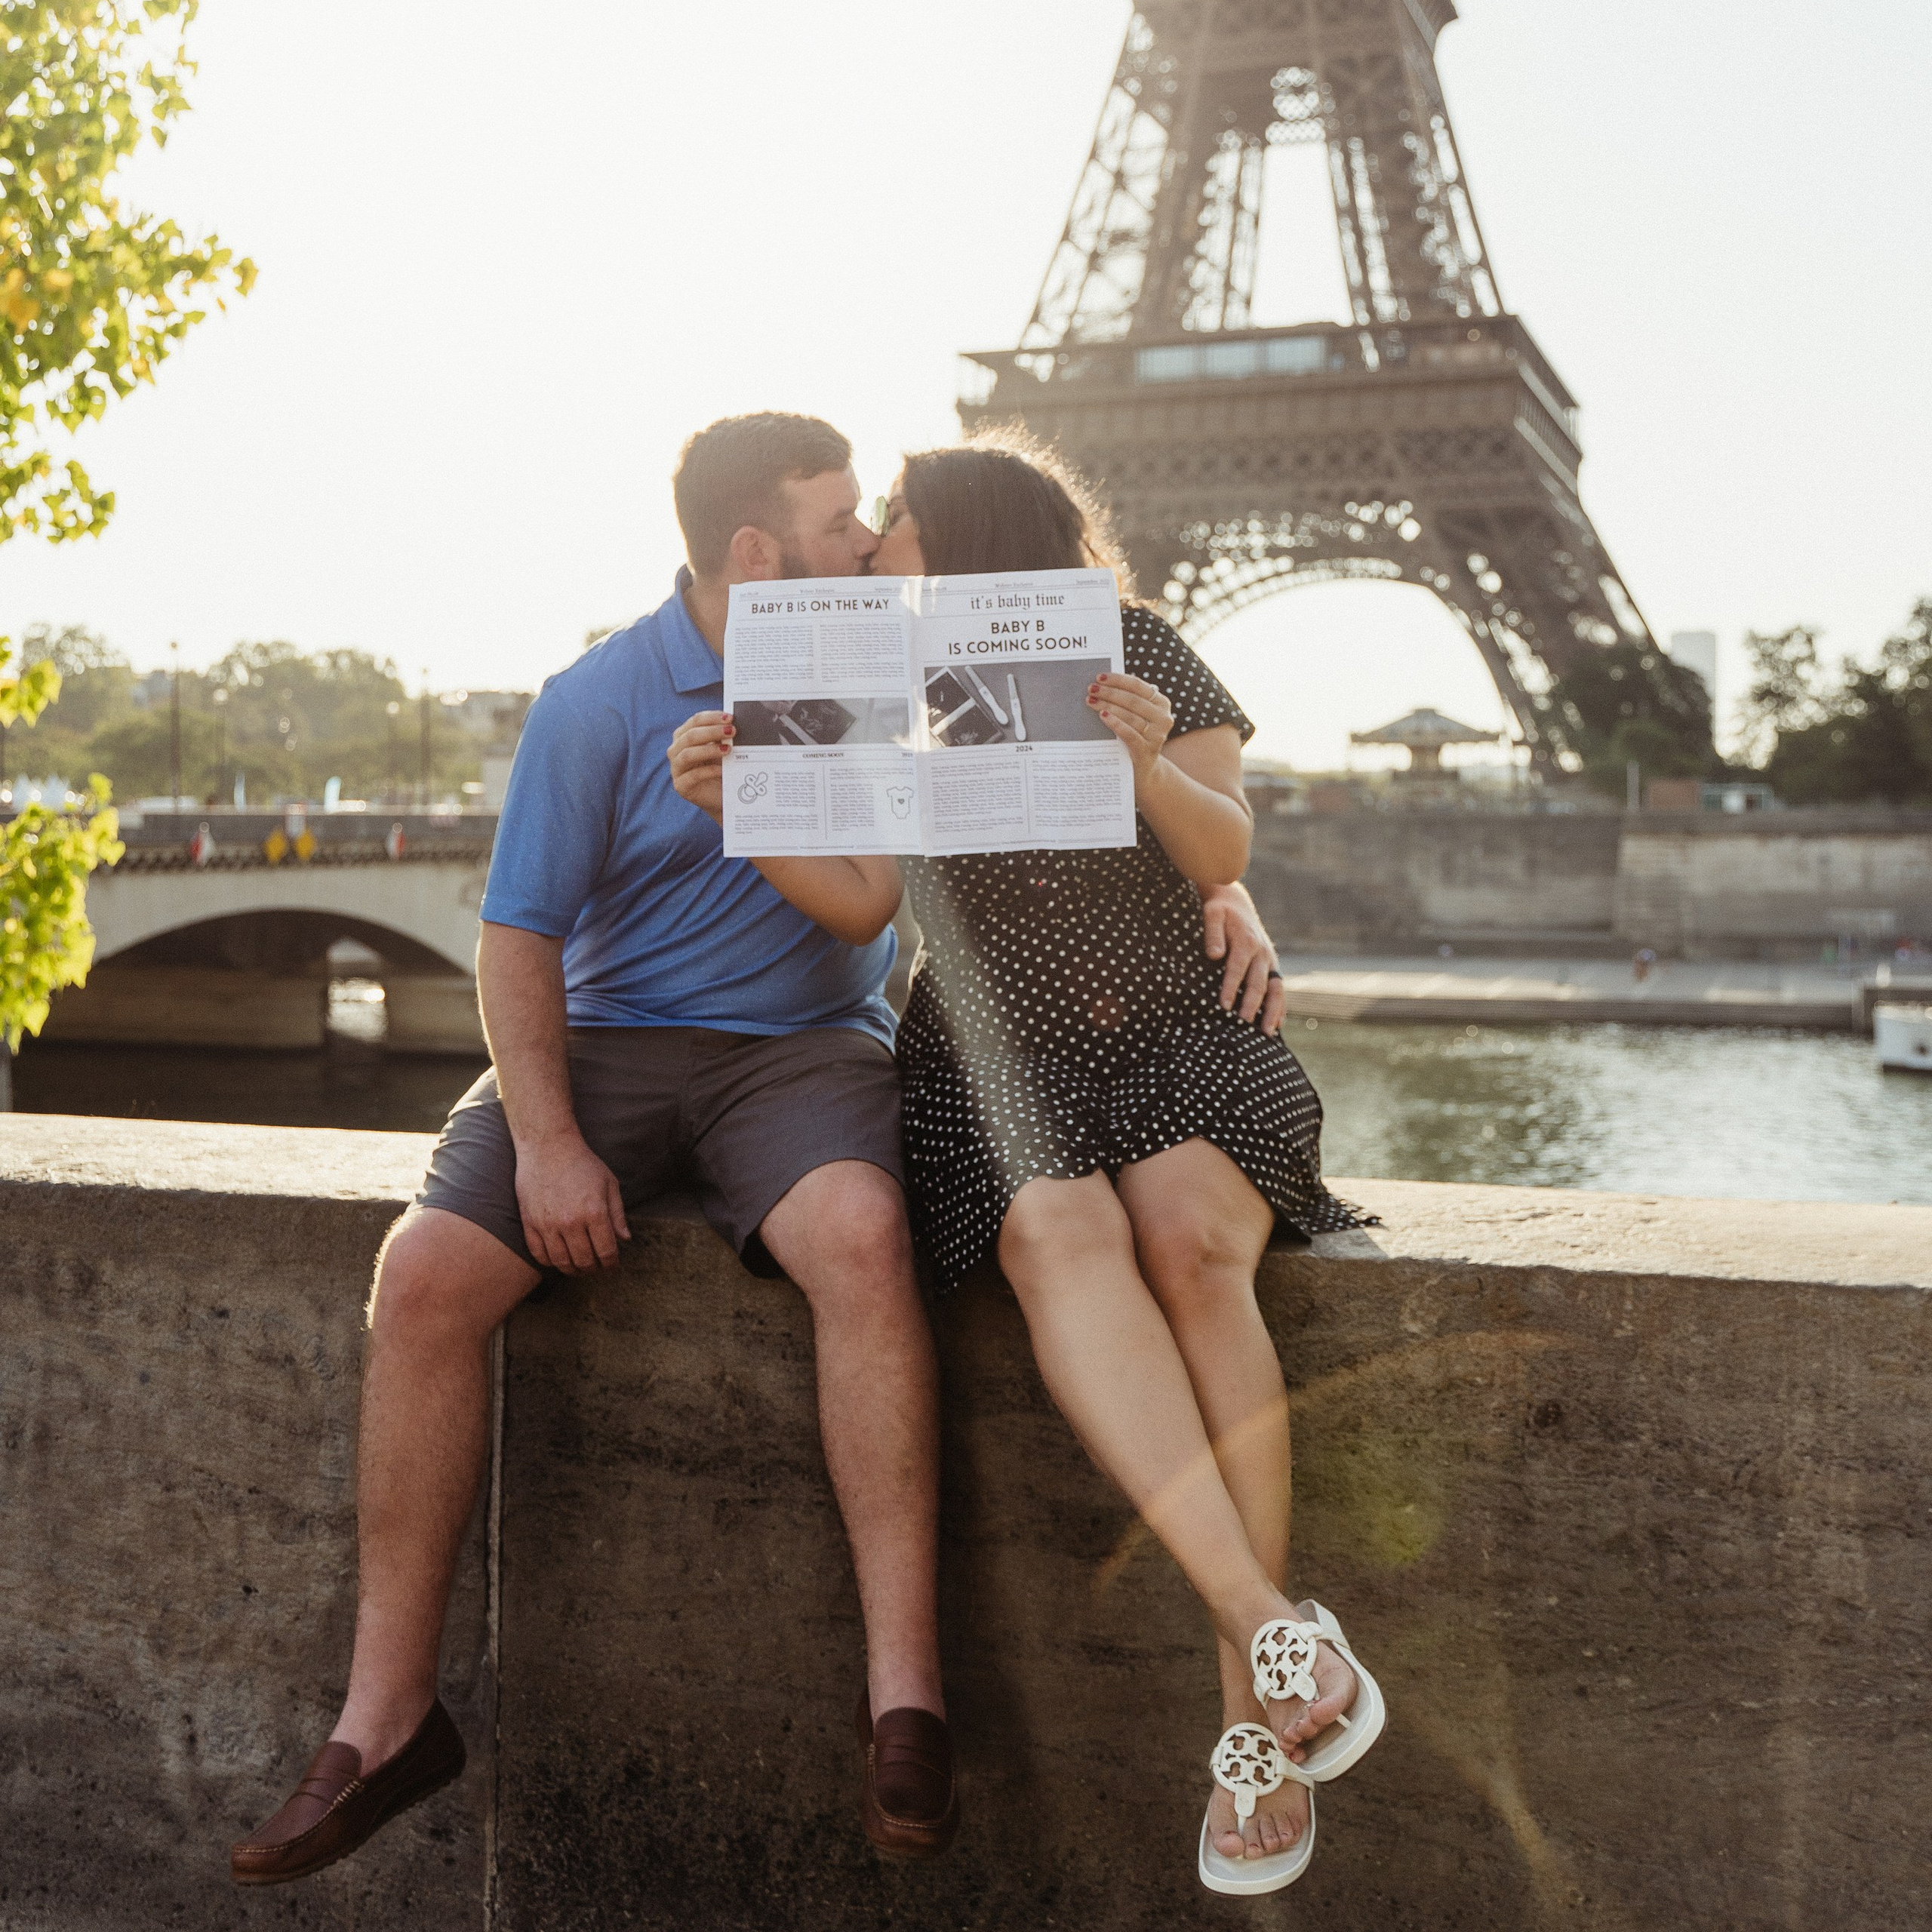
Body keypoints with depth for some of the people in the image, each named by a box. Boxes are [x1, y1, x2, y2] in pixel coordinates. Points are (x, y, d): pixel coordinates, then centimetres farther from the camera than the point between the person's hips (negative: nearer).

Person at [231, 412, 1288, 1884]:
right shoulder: (599, 704, -3)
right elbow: (520, 934, -3)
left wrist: (1223, 891, -11)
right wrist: (546, 1140, -17)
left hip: (808, 1044, 0)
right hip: (613, 1037, 1)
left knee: (861, 1236, -35)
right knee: (427, 1277, -22)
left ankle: (906, 1692, -30)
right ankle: (387, 1719, -9)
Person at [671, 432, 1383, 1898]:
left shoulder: (1141, 655, 6)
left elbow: (1224, 857, -3)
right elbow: (860, 897, 3)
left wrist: (1151, 767, -22)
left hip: (1176, 1039, -1)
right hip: (997, 1058, 1)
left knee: (1189, 1236, -33)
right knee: (1059, 1234, -34)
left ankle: (1255, 1716, -31)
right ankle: (1273, 1626, -43)